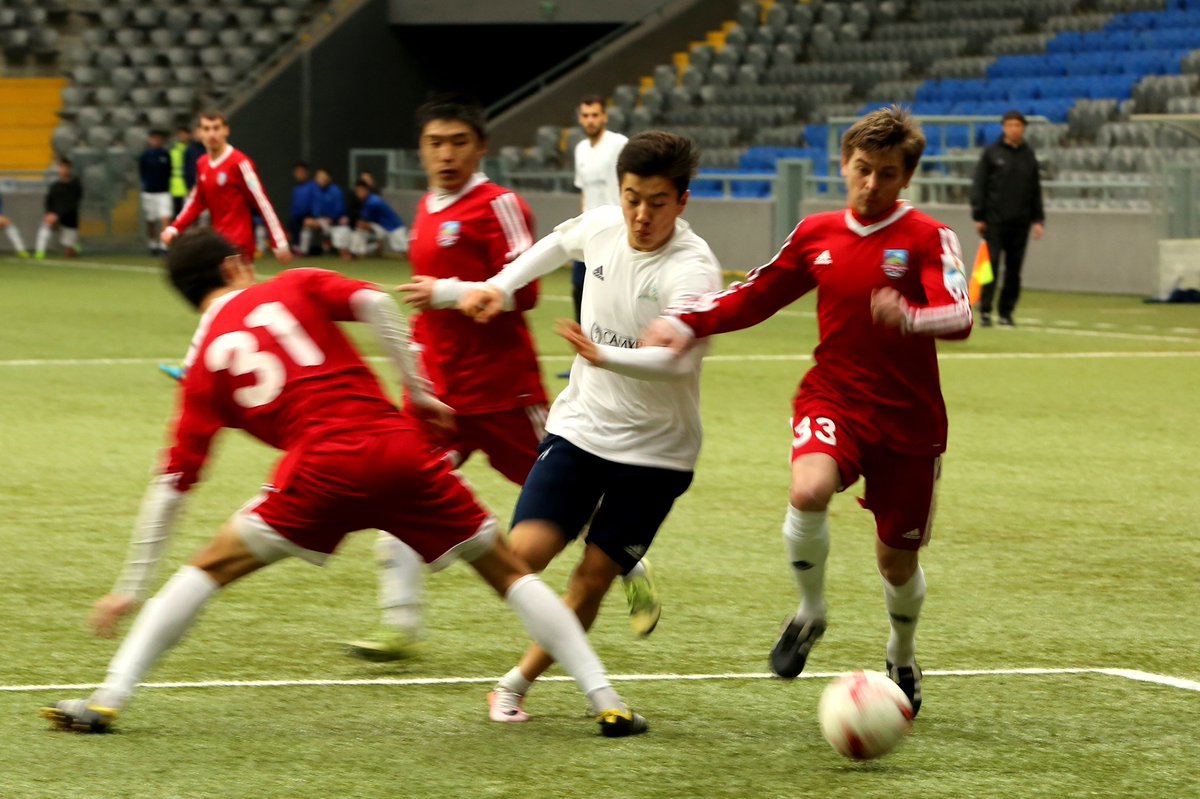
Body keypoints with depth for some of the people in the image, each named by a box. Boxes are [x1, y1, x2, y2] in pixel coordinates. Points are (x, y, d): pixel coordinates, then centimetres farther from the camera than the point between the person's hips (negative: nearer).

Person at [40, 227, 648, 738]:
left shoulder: (205, 361, 18)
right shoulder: (295, 288, 20)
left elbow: (172, 485, 15)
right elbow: (373, 303, -1)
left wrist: (130, 588, 18)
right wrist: (417, 390, 7)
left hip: (322, 468, -1)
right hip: (398, 446, 1)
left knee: (211, 568, 12)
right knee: (507, 570, 15)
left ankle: (107, 702, 2)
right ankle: (609, 706, 12)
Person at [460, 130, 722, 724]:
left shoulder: (692, 269, -23)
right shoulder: (601, 226, -5)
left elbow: (678, 359, -40)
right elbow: (559, 243, 23)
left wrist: (604, 356, -55)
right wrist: (500, 287, 18)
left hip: (655, 449, -4)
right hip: (580, 425, 4)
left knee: (594, 575, -2)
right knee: (527, 551, -13)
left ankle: (516, 684, 17)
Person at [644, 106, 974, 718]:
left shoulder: (927, 238, -7)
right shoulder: (817, 234, 6)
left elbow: (958, 317, -23)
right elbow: (755, 296, 17)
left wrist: (908, 316, -44)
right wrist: (686, 323, 2)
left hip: (909, 420, -2)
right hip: (831, 400, 2)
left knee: (897, 558, 8)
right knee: (808, 491, -31)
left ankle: (902, 661, 39)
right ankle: (810, 613, -5)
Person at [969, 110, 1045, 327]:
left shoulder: (1029, 156, 11)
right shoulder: (991, 153, 1)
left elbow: (1036, 191, 15)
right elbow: (979, 186, 0)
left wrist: (1038, 219, 7)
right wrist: (978, 217, -6)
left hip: (1020, 222, 3)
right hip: (995, 220, -3)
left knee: (1014, 270, 4)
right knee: (991, 265, -8)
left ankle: (1006, 312, 10)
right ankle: (985, 310, -5)